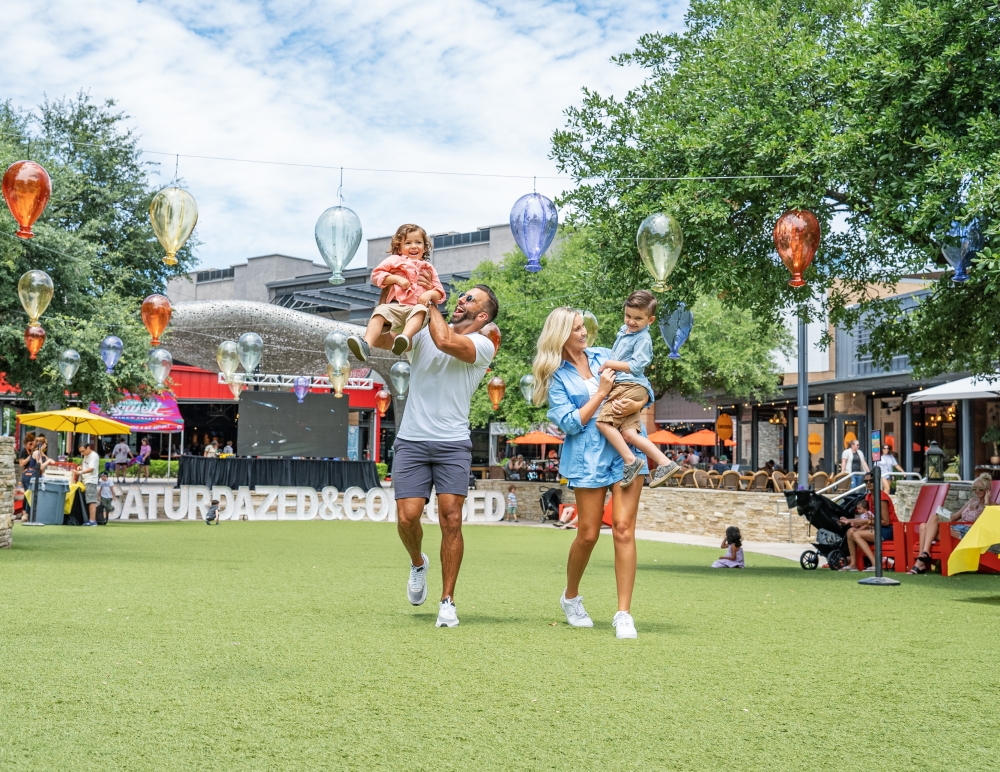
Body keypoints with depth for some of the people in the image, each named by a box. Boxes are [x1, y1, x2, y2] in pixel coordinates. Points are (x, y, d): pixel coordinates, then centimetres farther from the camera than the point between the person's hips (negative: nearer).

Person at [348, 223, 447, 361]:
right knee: (380, 312, -32)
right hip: (395, 306, 0)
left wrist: (430, 294, -5)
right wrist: (396, 278, -2)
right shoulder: (395, 261, 21)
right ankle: (366, 345, -52)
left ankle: (405, 337, -60)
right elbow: (376, 275, 12)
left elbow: (440, 292, 20)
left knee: (420, 310, -36)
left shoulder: (428, 269, 25)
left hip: (416, 307, 1)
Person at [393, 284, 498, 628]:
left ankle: (448, 601, 1)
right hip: (412, 441, 2)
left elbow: (447, 342, -21)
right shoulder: (422, 332, 11)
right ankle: (418, 563, 25)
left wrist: (430, 302, -8)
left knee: (451, 519, -10)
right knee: (407, 516, -9)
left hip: (452, 444, -2)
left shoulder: (483, 345, -2)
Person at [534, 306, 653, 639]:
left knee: (623, 529, -8)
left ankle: (624, 614, -6)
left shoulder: (603, 356, 12)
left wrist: (636, 404, -10)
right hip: (588, 457, -2)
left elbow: (644, 388, 12)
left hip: (626, 450, 2)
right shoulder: (556, 377, 3)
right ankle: (571, 597, 28)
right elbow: (570, 423, -6)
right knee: (588, 534, 1)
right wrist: (601, 392, -9)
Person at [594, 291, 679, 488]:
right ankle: (665, 463, -2)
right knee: (628, 433, -2)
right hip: (624, 387, 9)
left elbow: (636, 366, -17)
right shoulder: (624, 330, 20)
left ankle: (631, 461, -15)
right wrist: (609, 366, 18)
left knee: (604, 422, -19)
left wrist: (608, 364, -11)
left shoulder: (643, 339, -8)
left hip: (630, 386, -9)